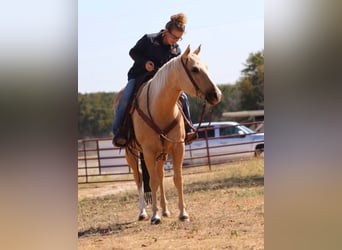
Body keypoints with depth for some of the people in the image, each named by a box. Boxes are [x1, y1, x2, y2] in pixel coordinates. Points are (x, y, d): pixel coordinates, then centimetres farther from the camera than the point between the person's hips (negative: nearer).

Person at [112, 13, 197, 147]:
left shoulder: (176, 50, 3)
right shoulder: (148, 39, -9)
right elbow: (133, 52, -2)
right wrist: (145, 62, -19)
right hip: (139, 76, -4)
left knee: (183, 98, -10)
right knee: (126, 99, -29)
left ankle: (187, 130, -2)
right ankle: (118, 133, -23)